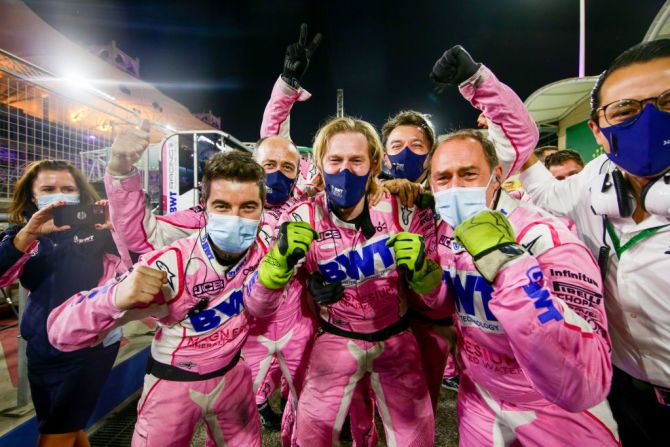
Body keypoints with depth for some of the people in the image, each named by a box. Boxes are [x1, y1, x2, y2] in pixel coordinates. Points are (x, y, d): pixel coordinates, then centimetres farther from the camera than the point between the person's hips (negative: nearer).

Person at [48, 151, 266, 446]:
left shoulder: (262, 248, -19)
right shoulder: (170, 266, -31)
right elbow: (61, 331, -28)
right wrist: (117, 296, -48)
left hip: (232, 375, 4)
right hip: (174, 382, -3)